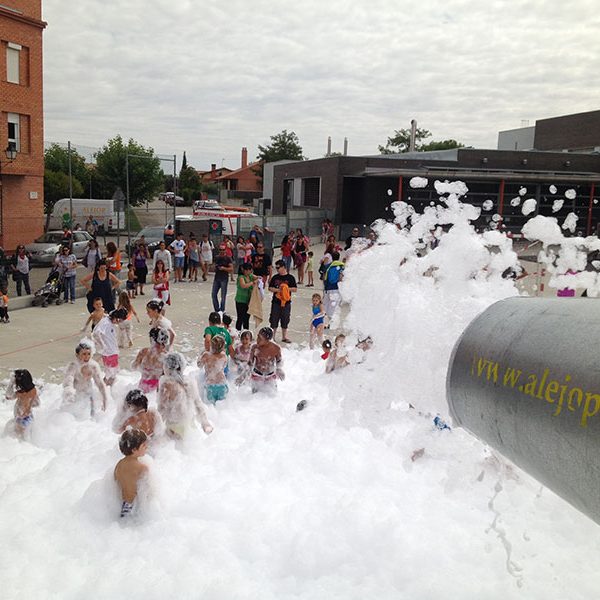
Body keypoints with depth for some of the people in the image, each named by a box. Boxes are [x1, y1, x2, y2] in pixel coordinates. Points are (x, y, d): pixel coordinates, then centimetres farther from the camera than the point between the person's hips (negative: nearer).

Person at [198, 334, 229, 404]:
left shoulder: (206, 355, -19)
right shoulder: (223, 356, -10)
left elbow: (199, 365, -1)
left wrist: (202, 354, 13)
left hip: (210, 383, -3)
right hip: (222, 383, 3)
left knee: (211, 403, 10)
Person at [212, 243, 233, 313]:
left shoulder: (227, 258, -4)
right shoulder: (217, 258, 12)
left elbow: (231, 269, -8)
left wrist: (224, 268, -21)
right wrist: (215, 268, 0)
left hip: (224, 279, -5)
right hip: (217, 278, 6)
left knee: (223, 295, -3)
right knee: (214, 294, 3)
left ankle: (222, 310, 5)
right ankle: (217, 309, 14)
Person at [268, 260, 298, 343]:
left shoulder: (290, 278, -1)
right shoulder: (275, 277, 7)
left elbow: (295, 289, -1)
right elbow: (270, 288, 7)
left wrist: (287, 289, -16)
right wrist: (277, 290, -10)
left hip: (286, 302, -1)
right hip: (276, 302, 2)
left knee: (285, 320, 7)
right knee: (274, 319, 4)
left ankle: (284, 337, 18)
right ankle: (272, 336, 15)